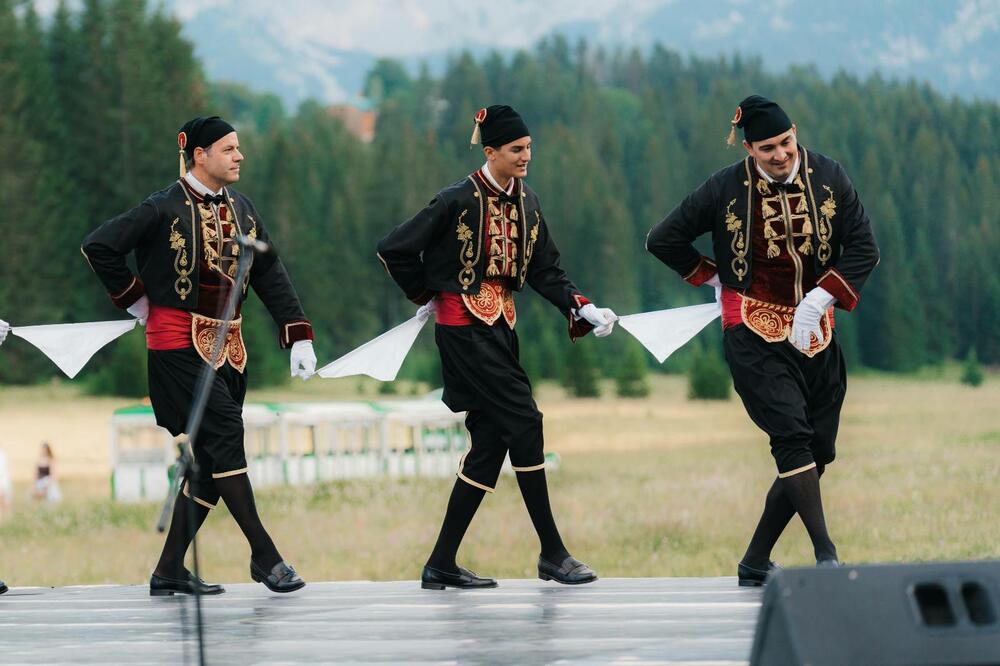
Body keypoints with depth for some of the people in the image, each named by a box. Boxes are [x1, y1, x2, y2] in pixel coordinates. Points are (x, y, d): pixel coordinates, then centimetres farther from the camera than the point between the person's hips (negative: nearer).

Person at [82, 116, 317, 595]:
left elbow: (270, 276, 12)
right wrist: (135, 299, -5)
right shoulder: (165, 209, -11)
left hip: (227, 345, 7)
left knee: (211, 457, 5)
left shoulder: (241, 209, 10)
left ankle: (170, 570, 10)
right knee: (225, 436, -15)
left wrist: (298, 335, 4)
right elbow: (98, 247, -12)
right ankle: (264, 555, -11)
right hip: (179, 341, -7)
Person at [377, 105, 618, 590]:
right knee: (524, 424, -11)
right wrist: (427, 296, 3)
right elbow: (394, 250, -9)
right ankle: (552, 554, -4)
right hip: (465, 326, -8)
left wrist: (582, 308, -5)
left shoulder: (526, 203, 9)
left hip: (501, 326, 8)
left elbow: (545, 271, 10)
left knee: (491, 441, 4)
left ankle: (442, 565, 9)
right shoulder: (458, 201, -12)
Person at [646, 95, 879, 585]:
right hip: (753, 331, -4)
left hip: (815, 333, 4)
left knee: (816, 452, 3)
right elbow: (662, 241, 4)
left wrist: (819, 299, -9)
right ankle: (825, 555, -23)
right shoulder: (725, 189, -6)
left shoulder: (829, 179, 0)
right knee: (792, 435, -21)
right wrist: (715, 278, 6)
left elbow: (863, 248, 2)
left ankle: (755, 563, 14)